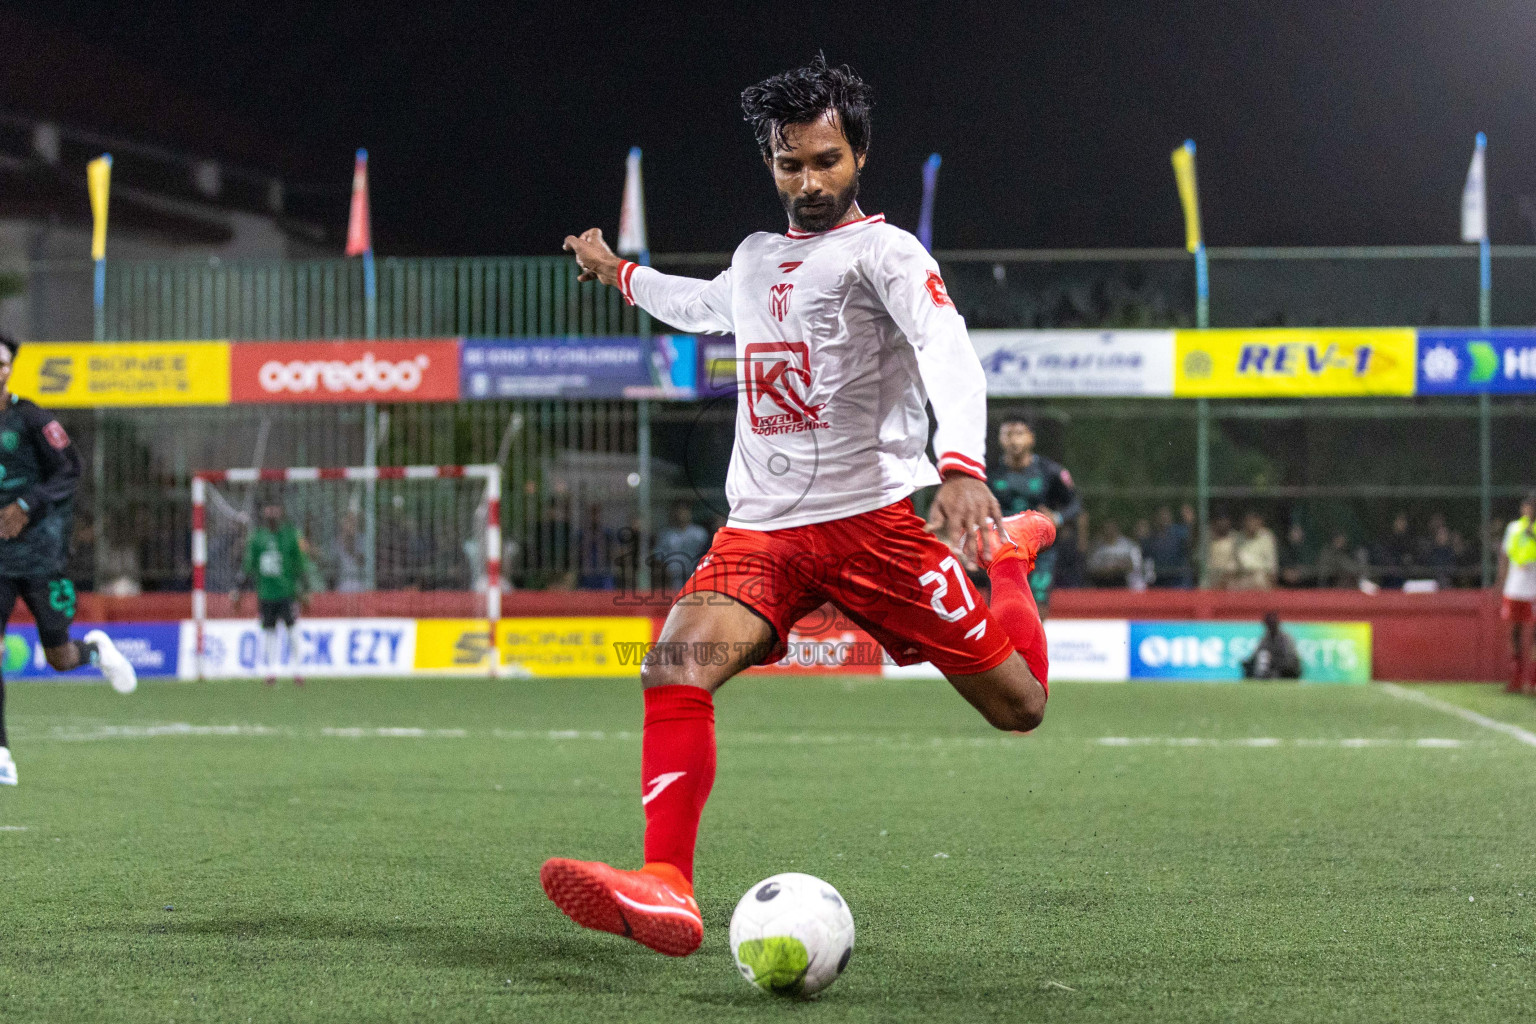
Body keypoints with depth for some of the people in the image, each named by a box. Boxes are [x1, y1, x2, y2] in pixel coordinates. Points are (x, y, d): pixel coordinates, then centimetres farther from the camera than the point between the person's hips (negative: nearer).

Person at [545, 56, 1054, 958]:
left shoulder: (884, 253, -5)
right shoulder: (756, 257, 17)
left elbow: (949, 353, -24)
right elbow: (708, 308, 44)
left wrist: (962, 468, -41)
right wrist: (621, 275, 52)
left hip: (872, 517, -4)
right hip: (762, 529, 5)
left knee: (1018, 707, 0)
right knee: (678, 663, -25)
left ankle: (1011, 557, 33)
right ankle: (666, 893, -34)